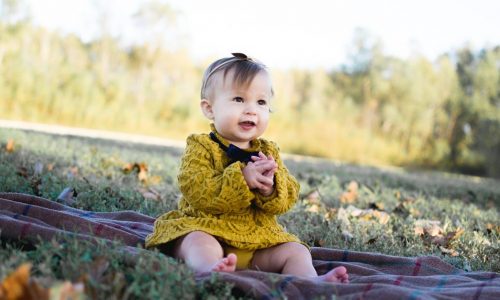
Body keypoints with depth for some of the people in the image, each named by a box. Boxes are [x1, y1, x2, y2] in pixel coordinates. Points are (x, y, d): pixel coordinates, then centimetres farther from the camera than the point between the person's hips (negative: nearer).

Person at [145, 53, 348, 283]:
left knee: (296, 251, -9)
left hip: (259, 238, 5)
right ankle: (212, 270, -61)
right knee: (200, 243, -34)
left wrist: (270, 186, -21)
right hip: (206, 228, -5)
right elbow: (197, 191, -18)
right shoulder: (201, 147, -2)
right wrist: (242, 178, -27)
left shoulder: (268, 151, 12)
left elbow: (288, 197, 4)